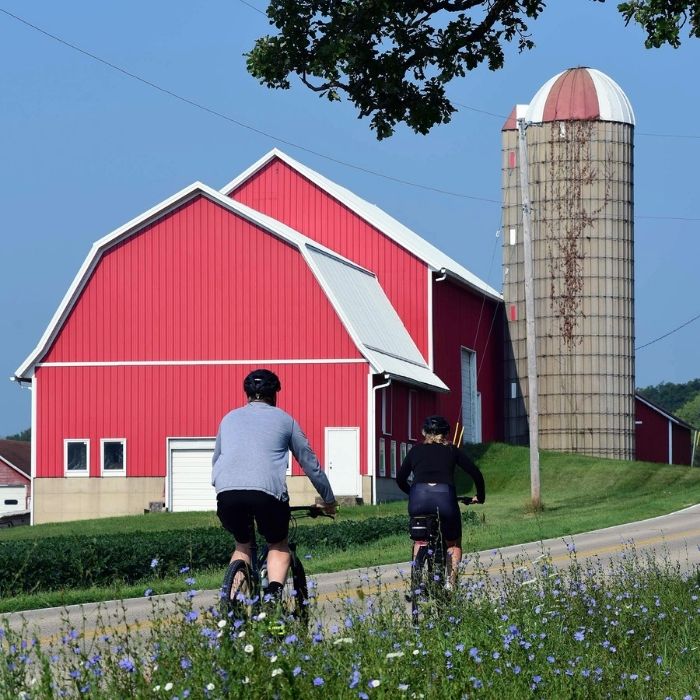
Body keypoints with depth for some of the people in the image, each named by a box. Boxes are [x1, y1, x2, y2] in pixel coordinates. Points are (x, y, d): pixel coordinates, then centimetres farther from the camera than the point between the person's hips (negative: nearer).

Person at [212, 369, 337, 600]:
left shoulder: (230, 418, 27)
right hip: (267, 492, -2)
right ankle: (274, 592, -7)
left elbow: (216, 459, 38)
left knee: (242, 545, 26)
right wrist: (329, 499, 37)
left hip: (227, 492, 2)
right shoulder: (284, 420, 21)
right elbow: (310, 462, 27)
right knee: (279, 546, 20)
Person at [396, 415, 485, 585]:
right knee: (453, 544, 20)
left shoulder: (416, 451, 24)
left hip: (419, 497, 1)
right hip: (444, 495, -1)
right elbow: (476, 474, 18)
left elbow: (400, 479, 28)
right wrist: (480, 497, 33)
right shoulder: (453, 451, 21)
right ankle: (451, 582, 2)